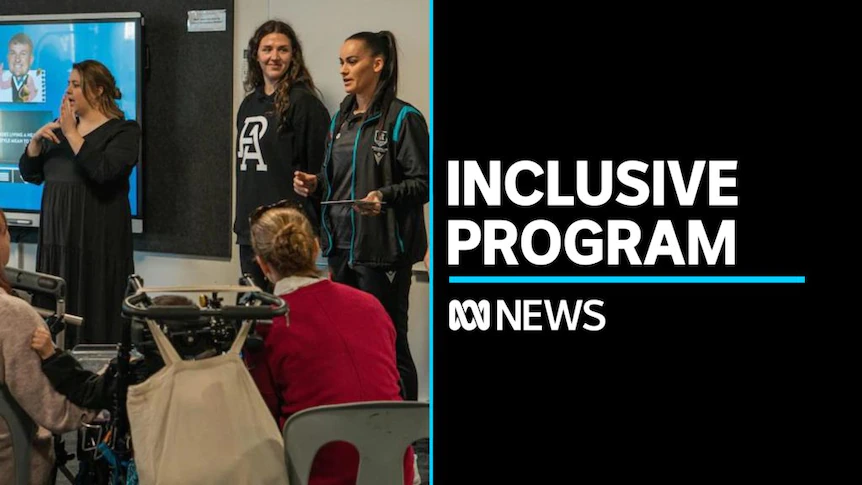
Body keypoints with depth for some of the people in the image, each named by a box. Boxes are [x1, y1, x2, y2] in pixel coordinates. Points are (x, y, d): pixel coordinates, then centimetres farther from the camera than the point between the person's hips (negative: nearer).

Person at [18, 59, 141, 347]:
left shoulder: (123, 130, -3)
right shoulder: (60, 128, 15)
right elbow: (30, 174, 14)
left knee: (95, 317, -7)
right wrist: (36, 140, -3)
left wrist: (71, 134, -17)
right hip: (57, 236, 6)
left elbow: (103, 172, -20)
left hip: (98, 239, -6)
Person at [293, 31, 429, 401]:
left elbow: (423, 183, -12)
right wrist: (315, 185, 5)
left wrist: (384, 195, -27)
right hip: (342, 245, 7)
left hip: (382, 247, -7)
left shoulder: (403, 118, -8)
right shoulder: (341, 118, 15)